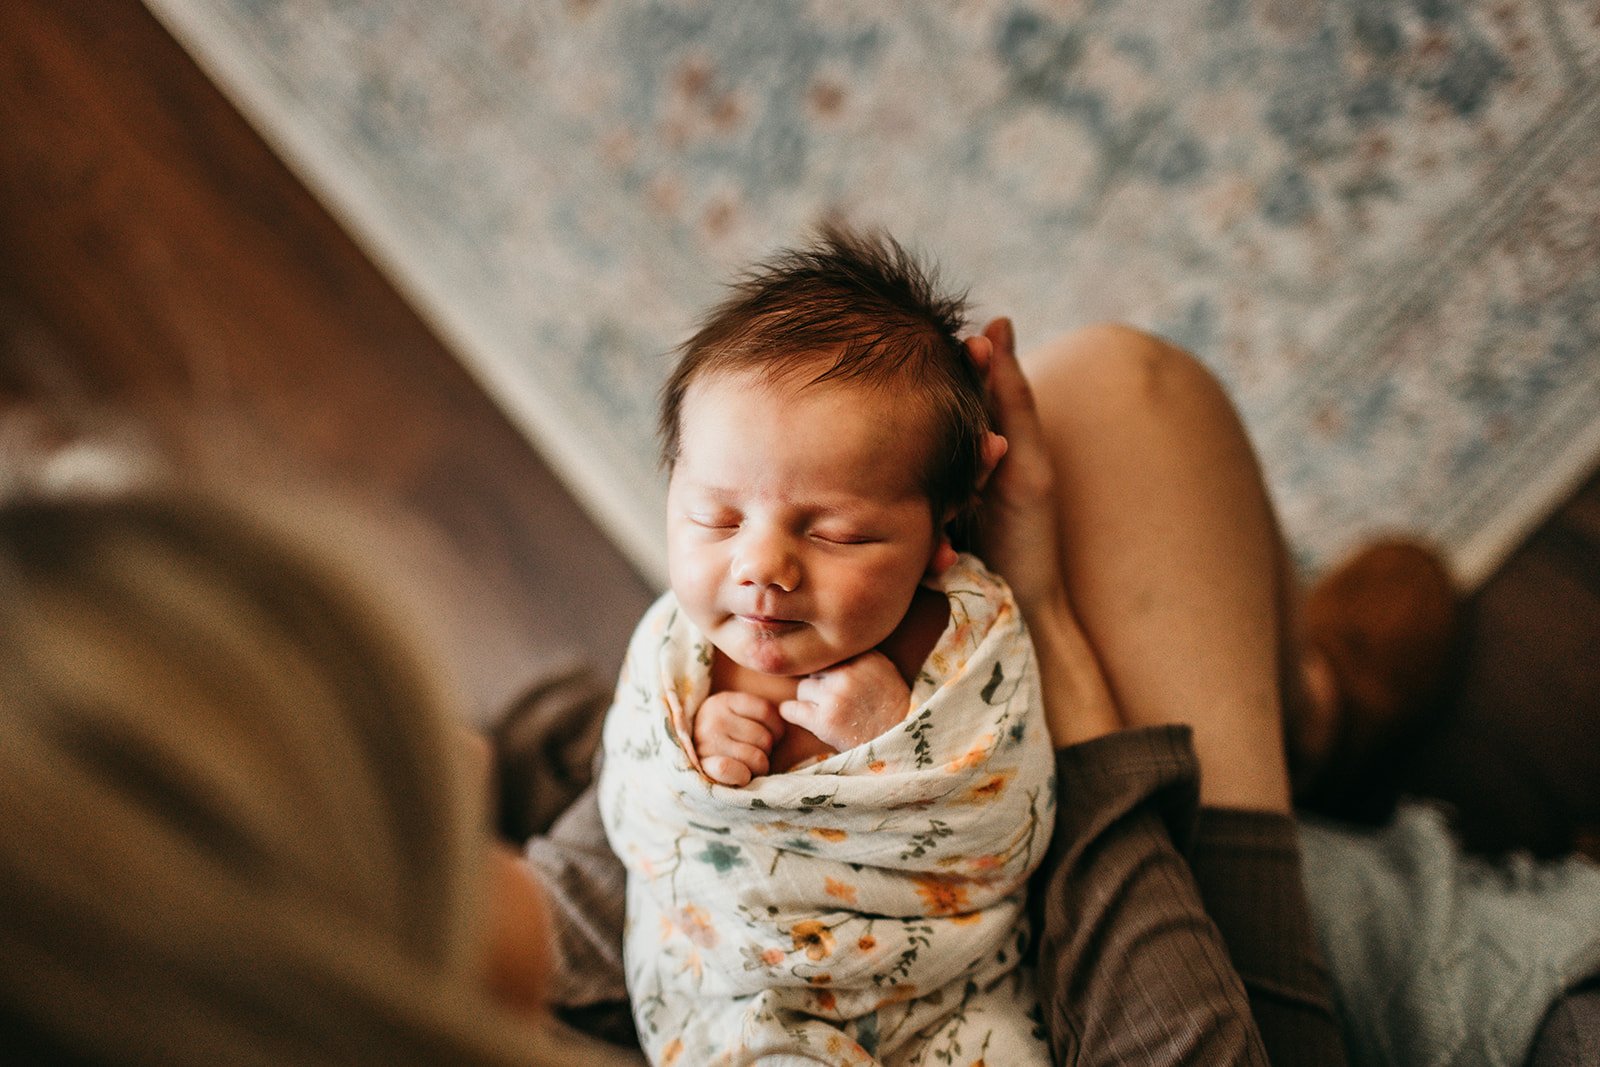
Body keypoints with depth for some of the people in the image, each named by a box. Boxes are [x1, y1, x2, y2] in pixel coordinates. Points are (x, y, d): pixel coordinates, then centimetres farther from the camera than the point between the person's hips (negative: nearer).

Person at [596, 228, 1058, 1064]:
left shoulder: (975, 637, -13)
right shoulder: (670, 650, -8)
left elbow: (1010, 843, -13)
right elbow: (629, 826, 3)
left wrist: (899, 739, -28)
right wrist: (689, 767, -19)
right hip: (734, 991, 0)